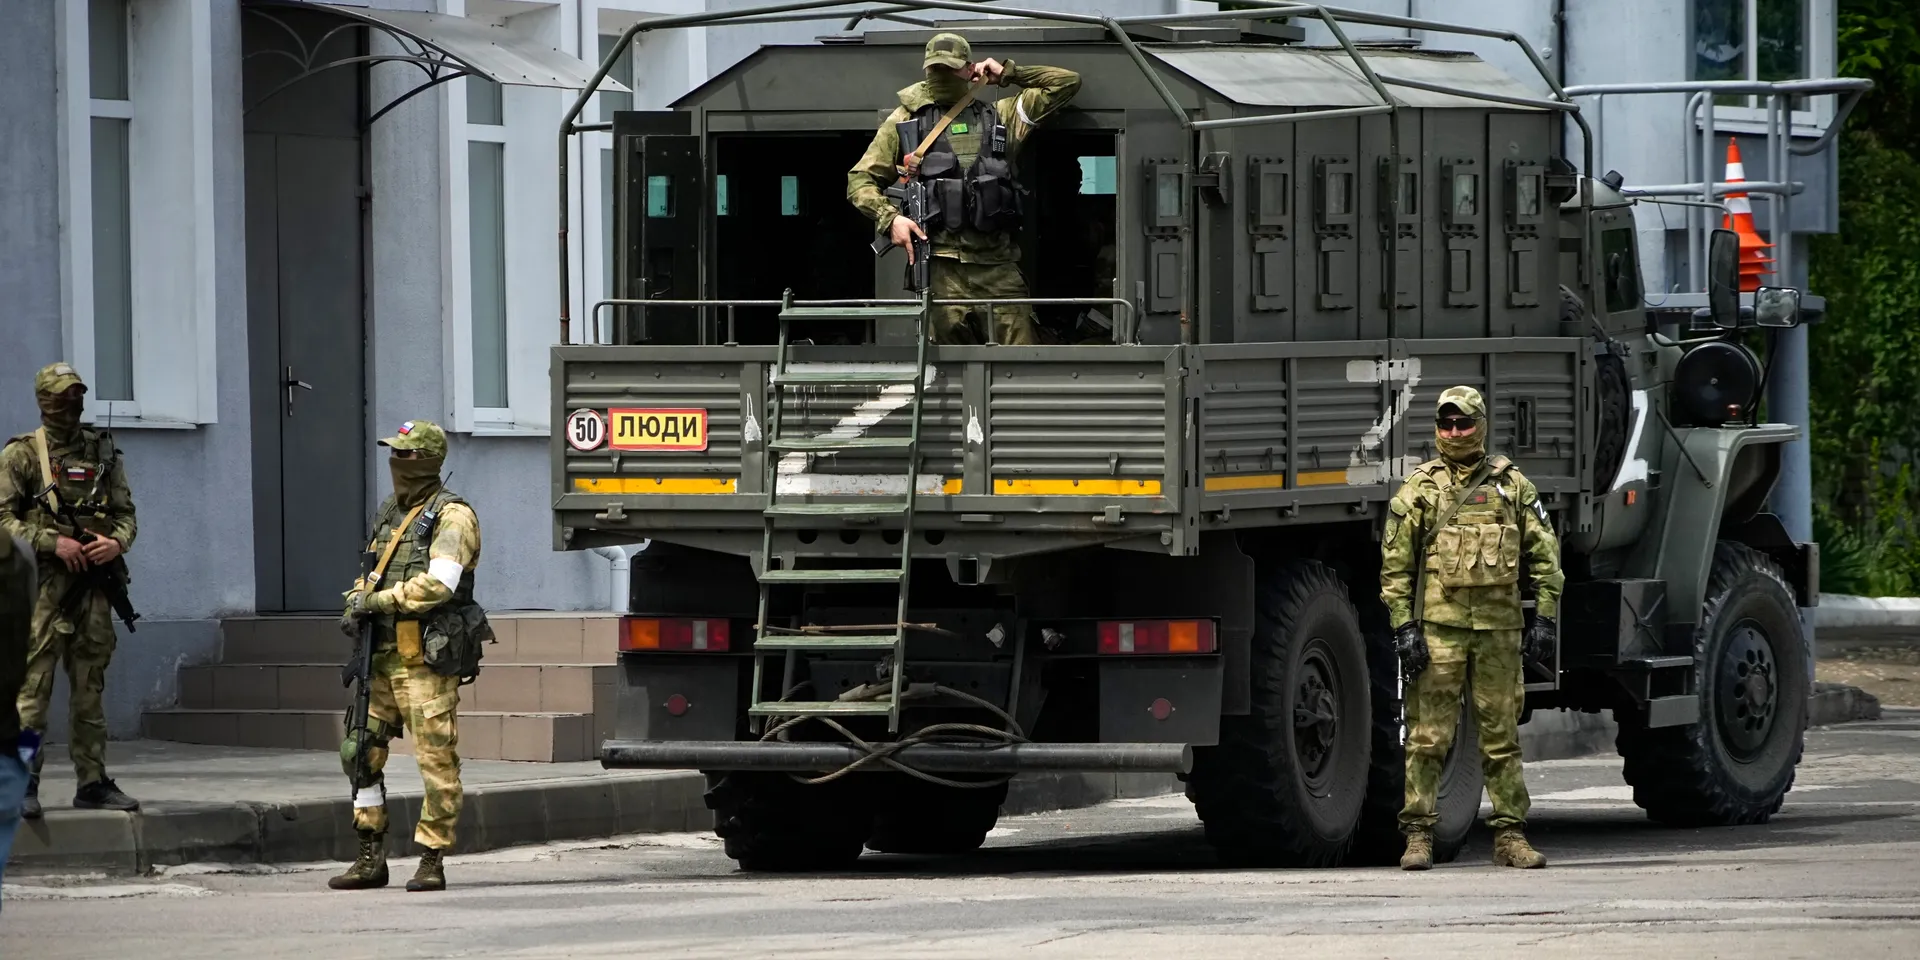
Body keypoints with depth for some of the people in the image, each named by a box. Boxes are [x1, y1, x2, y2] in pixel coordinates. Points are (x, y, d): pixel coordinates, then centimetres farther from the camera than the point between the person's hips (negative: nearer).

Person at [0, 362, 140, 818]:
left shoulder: (103, 452, 14)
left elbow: (126, 513, 16)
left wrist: (116, 543, -6)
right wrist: (53, 543, -15)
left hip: (94, 580, 4)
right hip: (42, 582, -4)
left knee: (90, 688, 8)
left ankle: (93, 783, 12)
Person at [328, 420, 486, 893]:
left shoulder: (452, 517, -8)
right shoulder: (390, 513, 18)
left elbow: (439, 583, -20)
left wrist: (379, 600, -16)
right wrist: (356, 604, 4)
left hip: (427, 659, -8)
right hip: (383, 656, 8)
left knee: (436, 760, -5)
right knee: (362, 751, 6)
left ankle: (432, 861, -1)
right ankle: (371, 858, 13)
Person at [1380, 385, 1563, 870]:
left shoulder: (1512, 484, 10)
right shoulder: (1419, 488, 6)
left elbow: (1544, 554, 11)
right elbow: (1395, 564, 3)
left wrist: (1544, 617, 3)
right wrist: (1404, 626, -5)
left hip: (1499, 627, 2)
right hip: (1438, 625, -2)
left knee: (1502, 735, 5)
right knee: (1428, 735, -4)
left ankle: (1510, 834, 10)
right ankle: (1418, 834, -1)